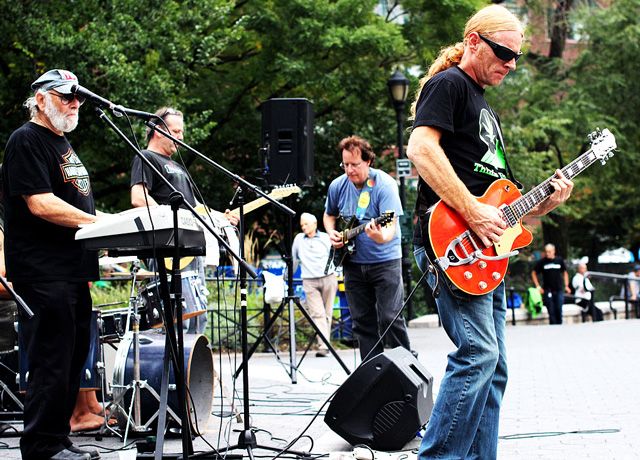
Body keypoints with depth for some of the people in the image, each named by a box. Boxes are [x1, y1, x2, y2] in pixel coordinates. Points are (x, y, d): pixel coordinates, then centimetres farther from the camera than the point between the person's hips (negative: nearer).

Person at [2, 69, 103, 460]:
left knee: (74, 358, 11)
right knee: (52, 361, -8)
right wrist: (98, 222, -20)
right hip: (43, 271, -10)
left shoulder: (64, 144, 21)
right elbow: (41, 204, -19)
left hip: (74, 271, 10)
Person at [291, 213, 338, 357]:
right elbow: (294, 259, 26)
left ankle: (325, 343, 11)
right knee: (318, 314, -14)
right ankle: (323, 346, -22)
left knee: (327, 313, 1)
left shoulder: (325, 238, 9)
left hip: (328, 279, 0)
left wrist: (334, 272, 1)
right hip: (309, 282, 0)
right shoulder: (299, 239, 15)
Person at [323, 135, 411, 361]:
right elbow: (329, 215, 21)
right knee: (362, 321, 6)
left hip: (384, 260, -5)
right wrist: (332, 234, 1)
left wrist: (381, 237, -47)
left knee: (390, 318, -10)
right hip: (353, 262, 5)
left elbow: (391, 227, -25)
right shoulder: (338, 186, 1)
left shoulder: (384, 185, -16)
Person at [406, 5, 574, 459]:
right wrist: (473, 212, -21)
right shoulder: (448, 83, -3)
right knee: (478, 352, -19)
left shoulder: (487, 110, 26)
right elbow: (421, 148, -19)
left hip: (487, 254, 10)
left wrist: (544, 203, 11)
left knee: (493, 368, 7)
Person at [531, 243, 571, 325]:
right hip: (548, 290, -1)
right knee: (551, 312, -3)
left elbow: (565, 273, 17)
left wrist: (566, 286, 9)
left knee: (559, 310, -6)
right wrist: (538, 287, 4)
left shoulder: (560, 261, 6)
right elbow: (533, 273, 10)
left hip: (559, 290, 1)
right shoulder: (542, 262, 1)